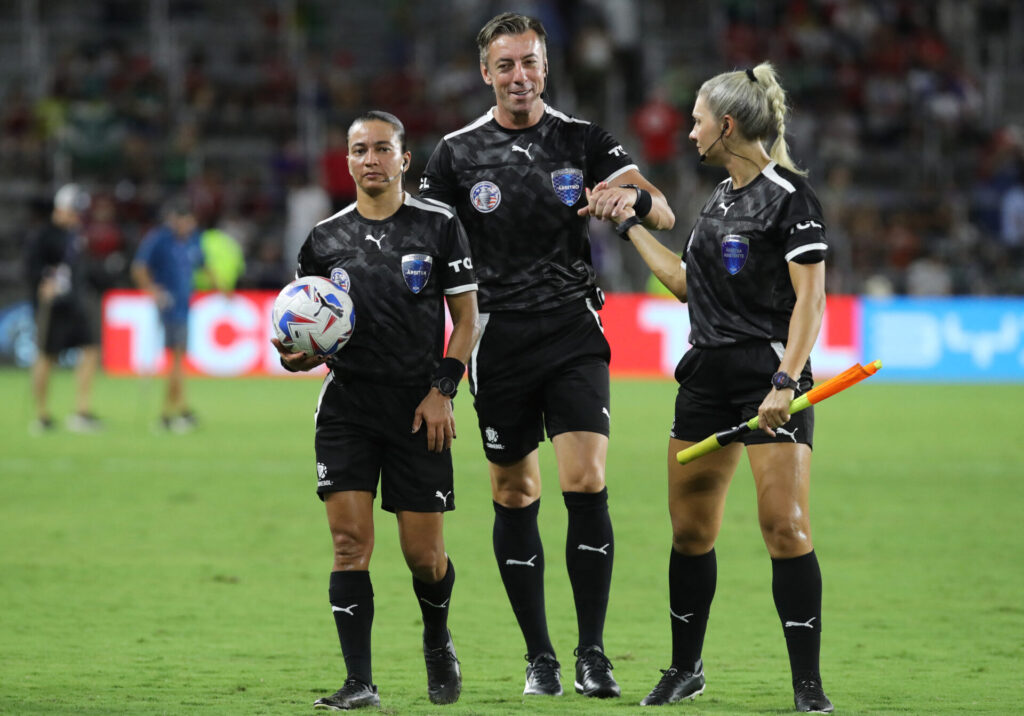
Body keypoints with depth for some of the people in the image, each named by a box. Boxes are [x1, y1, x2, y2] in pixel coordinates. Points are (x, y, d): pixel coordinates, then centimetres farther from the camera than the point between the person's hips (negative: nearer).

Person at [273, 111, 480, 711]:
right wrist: (298, 356, -8)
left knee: (424, 554, -1)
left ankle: (438, 642, 30)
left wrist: (442, 390, -7)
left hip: (419, 408, -2)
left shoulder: (440, 225, 1)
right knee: (350, 542, -10)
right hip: (348, 403, 2)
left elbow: (467, 319, 4)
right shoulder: (325, 238, 7)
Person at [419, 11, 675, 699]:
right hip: (500, 339, 1)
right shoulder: (458, 153, 5)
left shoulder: (583, 140, 4)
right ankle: (539, 655, 14)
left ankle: (593, 653, -5)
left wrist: (633, 196, -21)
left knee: (587, 485, -12)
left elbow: (664, 217, 2)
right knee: (514, 498, 3)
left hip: (573, 333, -1)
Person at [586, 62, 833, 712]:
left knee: (785, 526, -13)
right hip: (708, 376, 8)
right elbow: (687, 283, 27)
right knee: (690, 530, 9)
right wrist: (630, 224, 28)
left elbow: (810, 298, -15)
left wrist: (785, 382, -24)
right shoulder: (722, 198, 16)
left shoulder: (790, 197, -9)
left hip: (769, 374, -8)